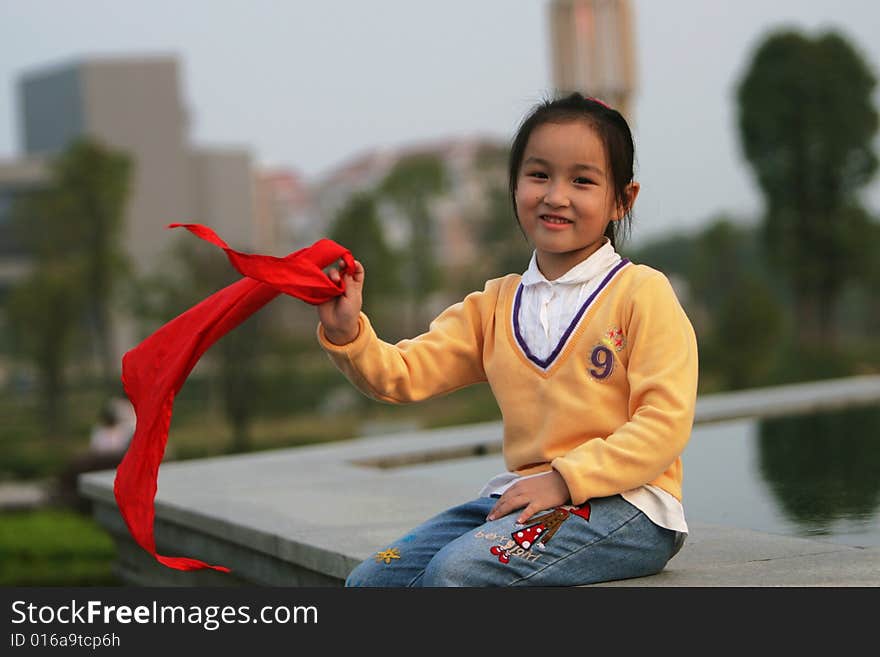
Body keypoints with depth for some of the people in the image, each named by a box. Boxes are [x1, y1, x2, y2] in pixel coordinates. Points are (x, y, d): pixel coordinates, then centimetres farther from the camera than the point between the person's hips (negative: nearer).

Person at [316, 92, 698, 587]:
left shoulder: (641, 292, -4)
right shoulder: (495, 305, 14)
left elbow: (666, 422, -12)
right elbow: (403, 374, 5)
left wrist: (565, 480, -19)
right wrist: (346, 334, -15)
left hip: (623, 502, -6)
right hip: (523, 495, 6)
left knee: (457, 570, -28)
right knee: (372, 580, -4)